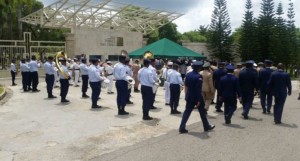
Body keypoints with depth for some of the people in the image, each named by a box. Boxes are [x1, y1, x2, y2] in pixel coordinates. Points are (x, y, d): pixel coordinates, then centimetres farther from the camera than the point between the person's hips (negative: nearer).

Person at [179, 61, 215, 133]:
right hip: (197, 97, -6)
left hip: (189, 97, 6)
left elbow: (186, 85, 8)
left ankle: (182, 128, 4)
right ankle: (207, 126, 28)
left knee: (187, 112, 8)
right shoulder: (198, 76, -18)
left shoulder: (188, 74, 3)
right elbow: (198, 89, -19)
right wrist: (199, 100, -15)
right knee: (202, 112, 12)